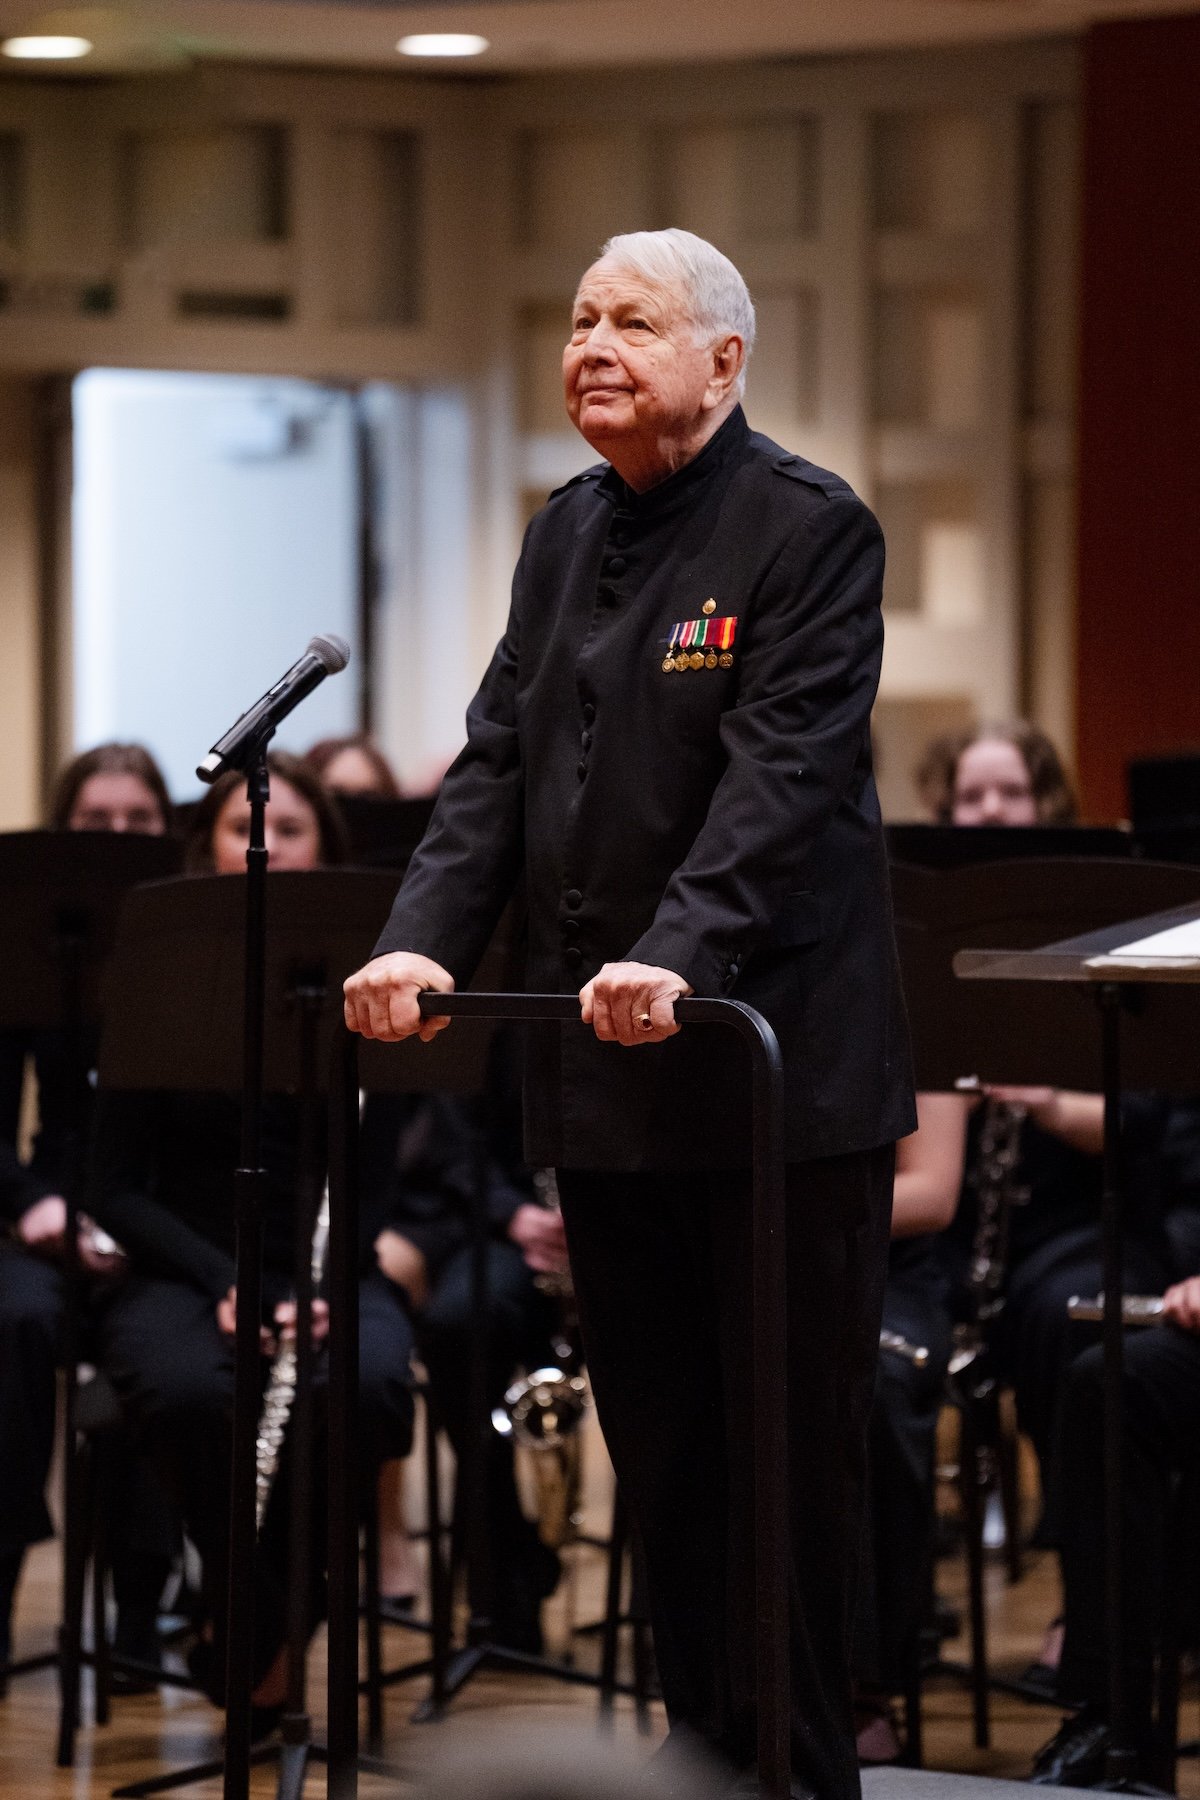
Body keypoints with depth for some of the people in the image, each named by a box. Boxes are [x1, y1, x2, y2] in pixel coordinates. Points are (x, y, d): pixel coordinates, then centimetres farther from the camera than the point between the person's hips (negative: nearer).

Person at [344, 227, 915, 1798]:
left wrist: (678, 956, -32)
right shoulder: (566, 535, 13)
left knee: (789, 1458, 0)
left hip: (775, 1070, -7)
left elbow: (783, 776, -19)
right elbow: (499, 766, 9)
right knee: (659, 1453, 12)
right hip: (603, 1079, 7)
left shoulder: (809, 529, -9)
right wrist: (422, 943, -6)